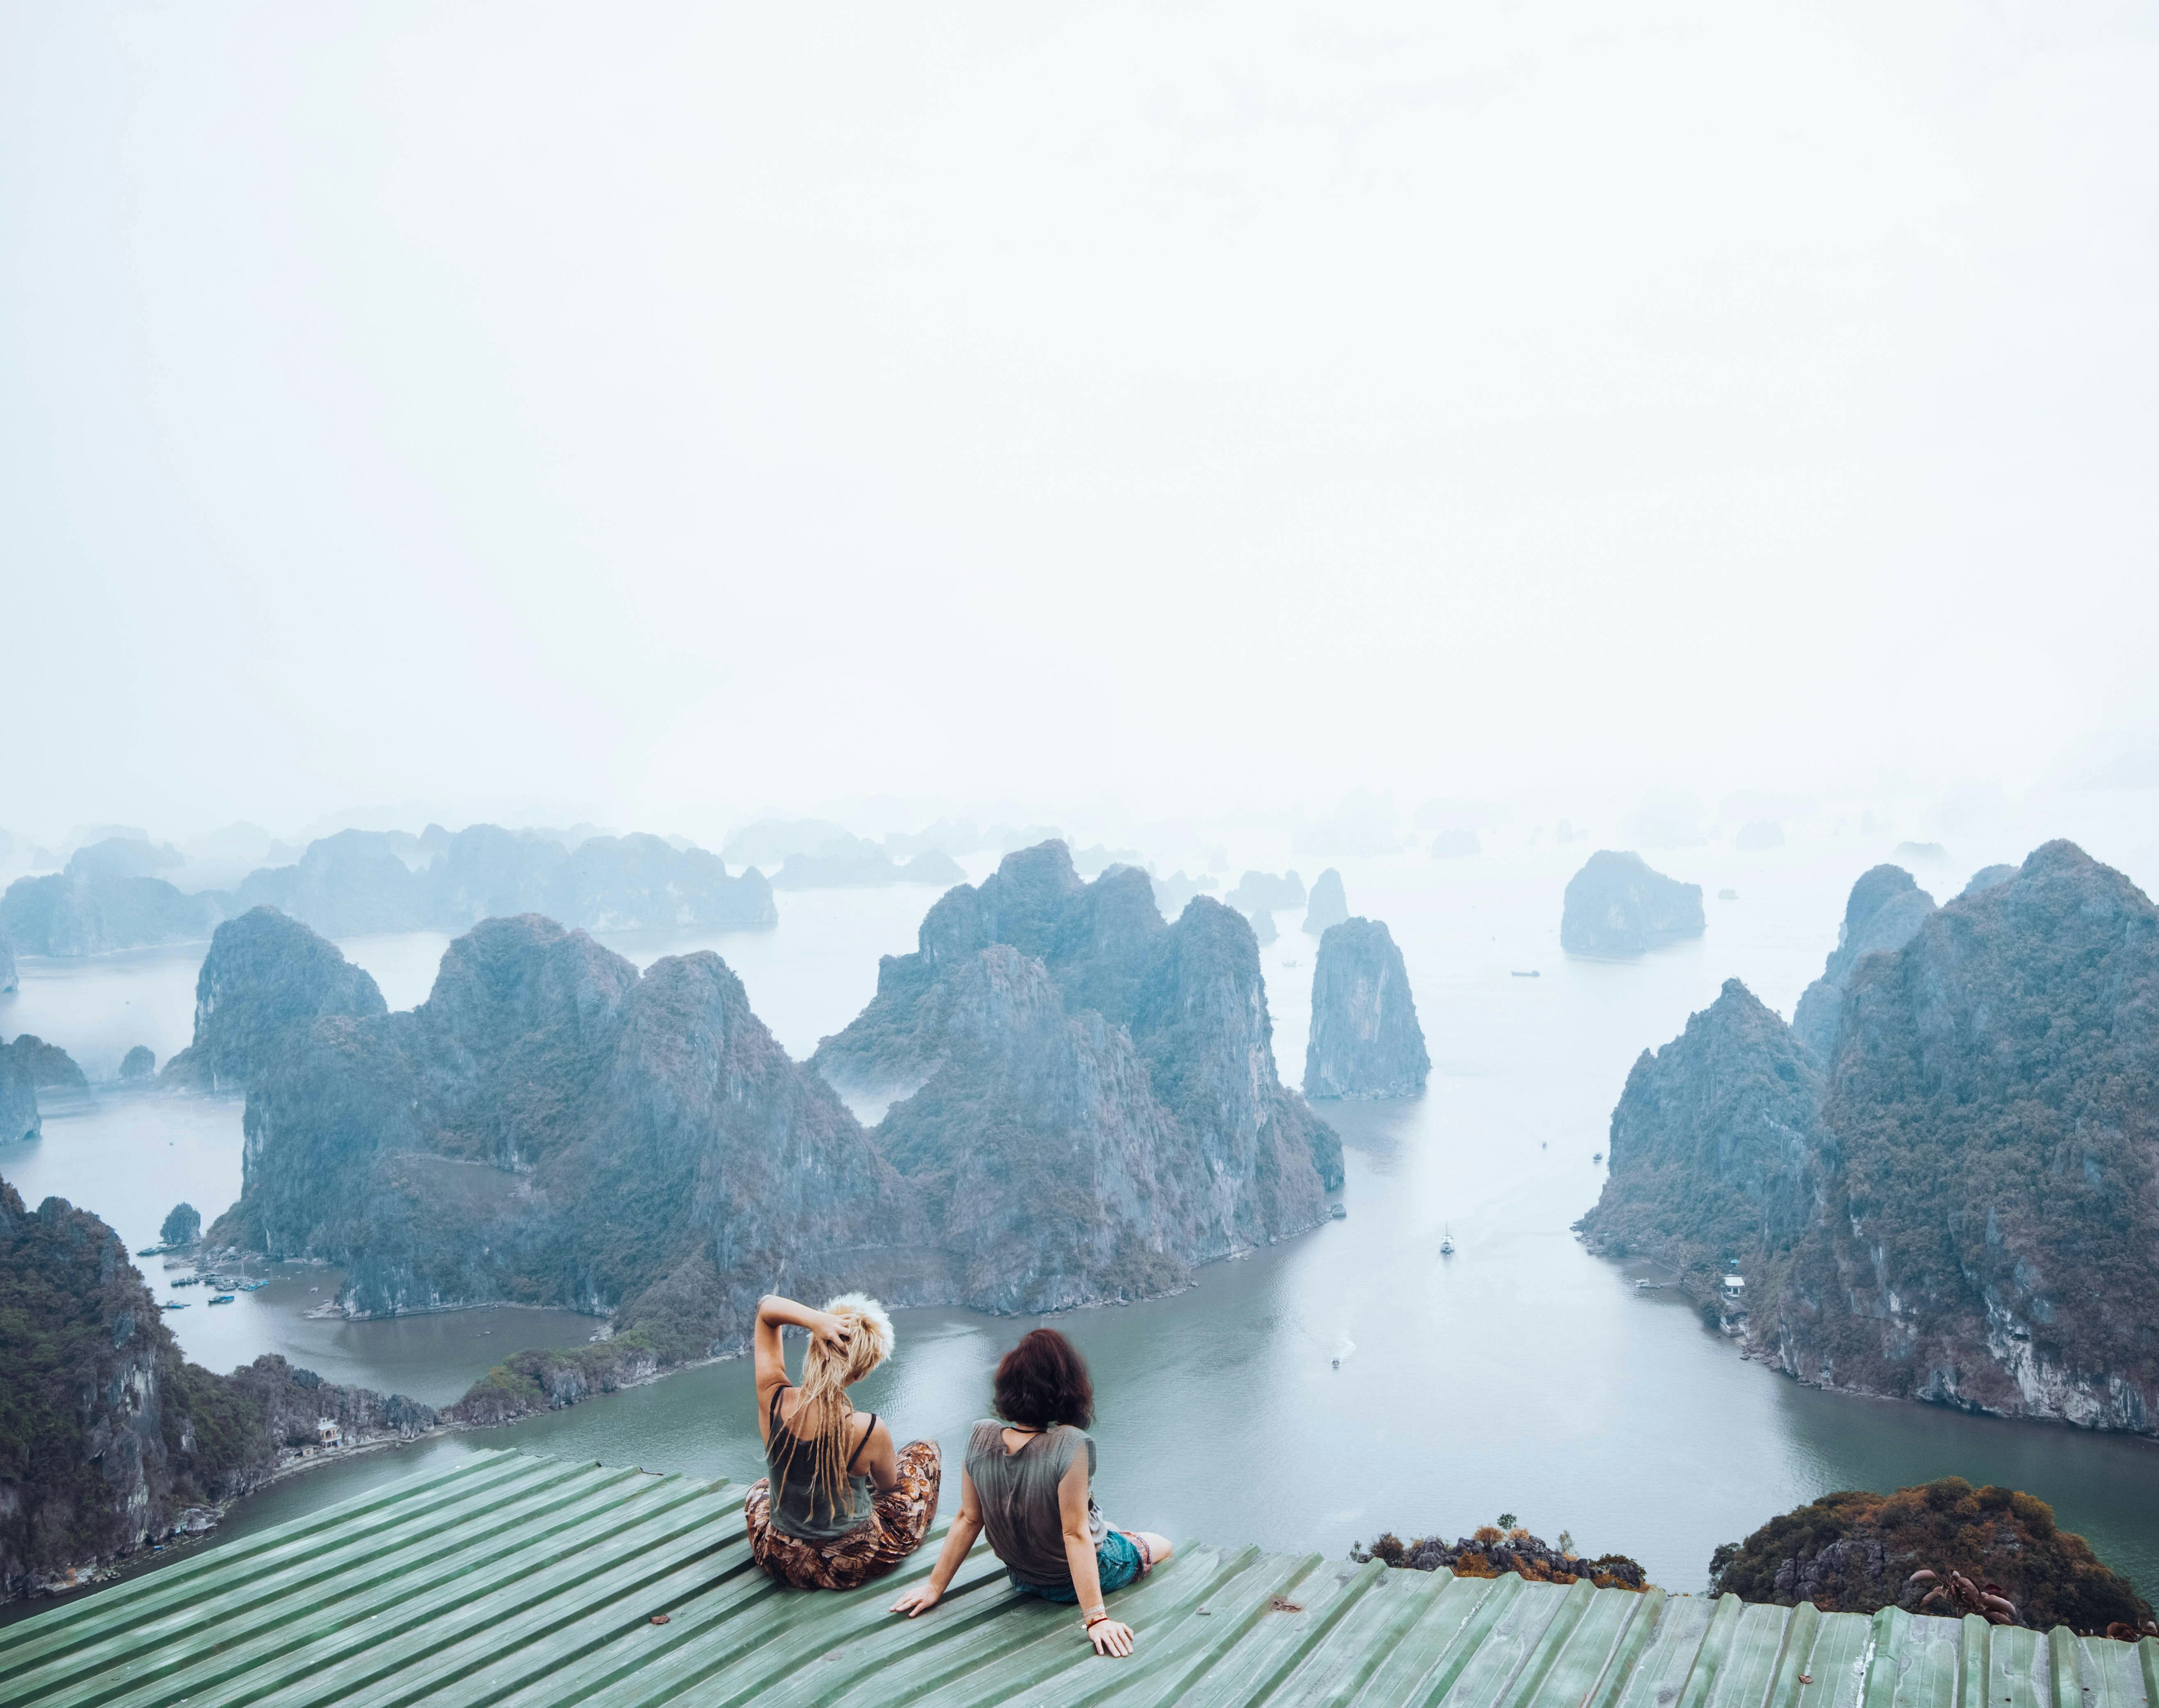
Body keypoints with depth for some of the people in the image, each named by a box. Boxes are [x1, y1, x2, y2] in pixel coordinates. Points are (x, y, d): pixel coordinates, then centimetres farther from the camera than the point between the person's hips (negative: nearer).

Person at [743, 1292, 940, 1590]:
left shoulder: (773, 1402, -23)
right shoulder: (870, 1431, -30)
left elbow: (767, 1308, -10)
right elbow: (889, 1484, -5)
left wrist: (815, 1320, -30)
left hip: (783, 1562, 3)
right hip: (852, 1565, -3)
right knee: (925, 1451, 22)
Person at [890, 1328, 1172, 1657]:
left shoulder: (981, 1438, -20)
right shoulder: (1069, 1445, -35)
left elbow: (968, 1519, -12)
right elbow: (1076, 1535, -31)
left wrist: (935, 1587, 0)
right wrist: (1096, 1618, -25)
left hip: (1022, 1577, 5)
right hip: (1077, 1579, -5)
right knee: (1161, 1544, 24)